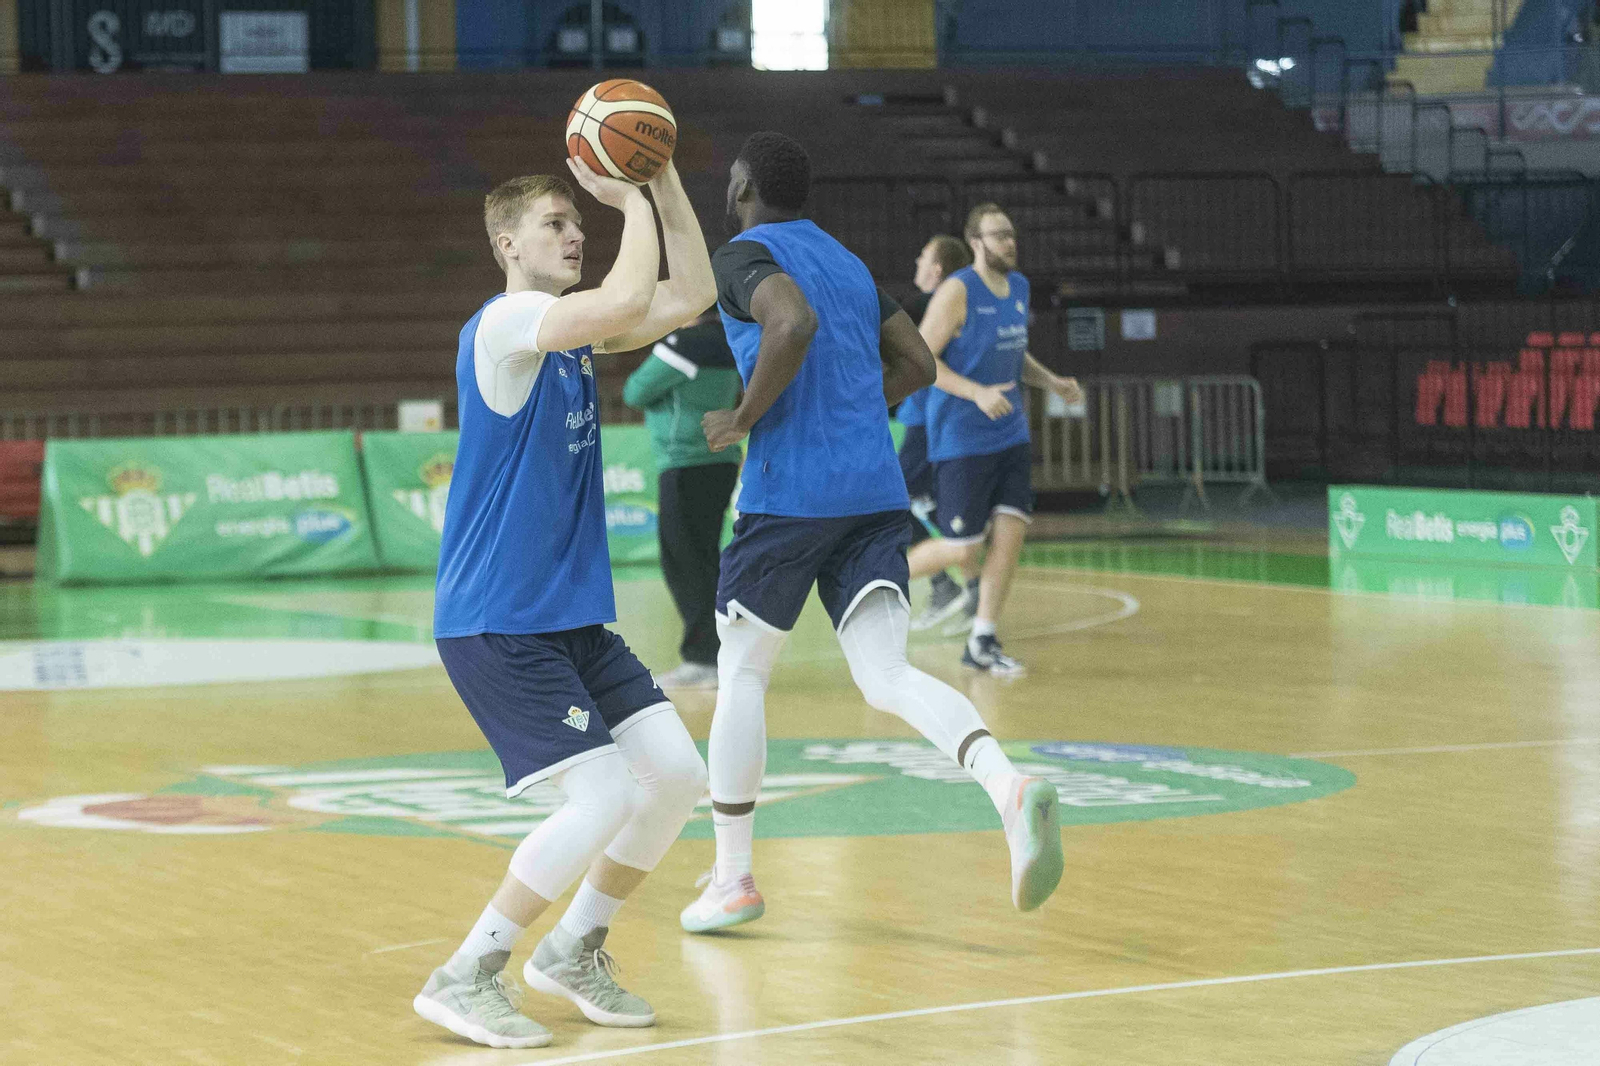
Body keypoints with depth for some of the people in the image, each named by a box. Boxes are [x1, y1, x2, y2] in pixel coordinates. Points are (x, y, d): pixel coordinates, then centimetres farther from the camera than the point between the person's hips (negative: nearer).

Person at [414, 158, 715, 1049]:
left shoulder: (575, 328, 12)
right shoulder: (507, 322, -15)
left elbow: (692, 296, 11)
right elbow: (629, 301, -30)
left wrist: (664, 180, 3)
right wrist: (633, 201, -14)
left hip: (574, 617, 9)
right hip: (495, 626, -9)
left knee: (677, 774, 3)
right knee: (605, 794, -17)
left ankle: (575, 951, 20)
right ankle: (467, 978, -6)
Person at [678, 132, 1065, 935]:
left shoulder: (743, 255, -2)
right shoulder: (847, 262, 22)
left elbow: (793, 324, -23)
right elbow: (916, 365, 24)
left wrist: (744, 418, -12)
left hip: (789, 492, -6)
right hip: (876, 491, 6)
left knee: (741, 672, 10)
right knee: (885, 675, -5)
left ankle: (731, 877, 15)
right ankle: (1010, 788, -33)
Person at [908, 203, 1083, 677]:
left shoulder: (1019, 287, 10)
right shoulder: (957, 291, -14)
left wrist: (1052, 382, 7)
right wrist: (977, 393, -25)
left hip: (1010, 436, 7)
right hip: (961, 439, -7)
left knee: (1010, 533, -4)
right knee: (963, 550, -4)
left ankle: (982, 642, 5)